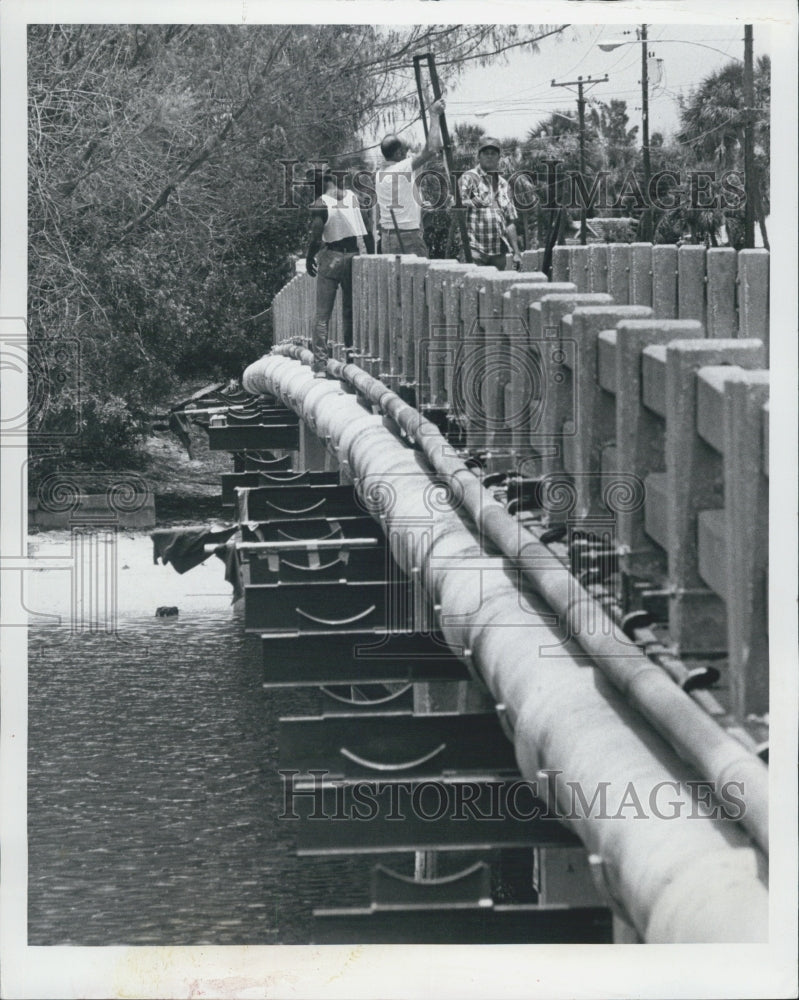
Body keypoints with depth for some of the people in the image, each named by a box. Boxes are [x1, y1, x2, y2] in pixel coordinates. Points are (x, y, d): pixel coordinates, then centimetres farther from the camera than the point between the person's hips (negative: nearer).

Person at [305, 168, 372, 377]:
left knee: (322, 315, 0)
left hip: (330, 257, -4)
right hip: (353, 256, 4)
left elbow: (315, 239, -14)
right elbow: (367, 230, 3)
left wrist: (309, 259, 3)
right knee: (351, 313, 13)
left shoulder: (320, 205, -12)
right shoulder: (353, 197, 1)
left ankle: (320, 365, -7)